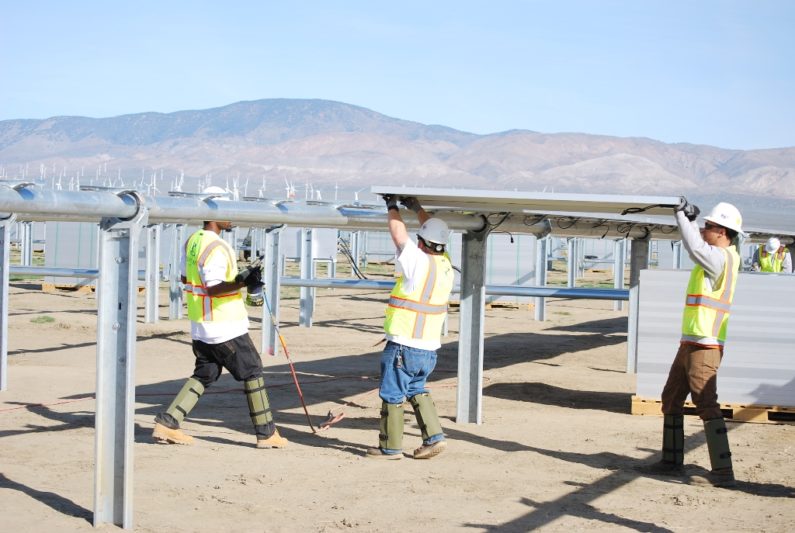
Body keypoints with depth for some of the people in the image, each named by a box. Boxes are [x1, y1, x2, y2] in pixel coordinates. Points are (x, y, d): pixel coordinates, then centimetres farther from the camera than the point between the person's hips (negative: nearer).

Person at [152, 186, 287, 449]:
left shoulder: (192, 241, 9)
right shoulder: (216, 248, -21)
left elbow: (186, 278, 20)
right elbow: (213, 288, -27)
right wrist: (241, 282, -39)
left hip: (201, 327, 9)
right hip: (225, 329, -9)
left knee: (204, 375, 15)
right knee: (252, 372, 3)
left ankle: (167, 423, 6)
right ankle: (266, 434, 9)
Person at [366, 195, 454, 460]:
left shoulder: (420, 262, -17)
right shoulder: (445, 265, 3)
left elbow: (398, 233, -9)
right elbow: (434, 233, 19)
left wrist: (392, 206, 6)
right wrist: (416, 207, 28)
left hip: (403, 346, -7)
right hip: (429, 348, 7)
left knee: (392, 395, 5)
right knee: (416, 390, 23)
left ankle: (390, 447, 12)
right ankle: (434, 436, 14)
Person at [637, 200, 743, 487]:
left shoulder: (722, 257, -15)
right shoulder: (718, 256, 13)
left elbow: (695, 248, -32)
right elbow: (697, 247, 28)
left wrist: (683, 216, -19)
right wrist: (688, 219, 12)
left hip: (704, 346, -11)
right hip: (690, 343, 11)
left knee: (706, 404, -14)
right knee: (671, 399, 17)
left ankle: (723, 472, -15)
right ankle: (672, 461, 26)